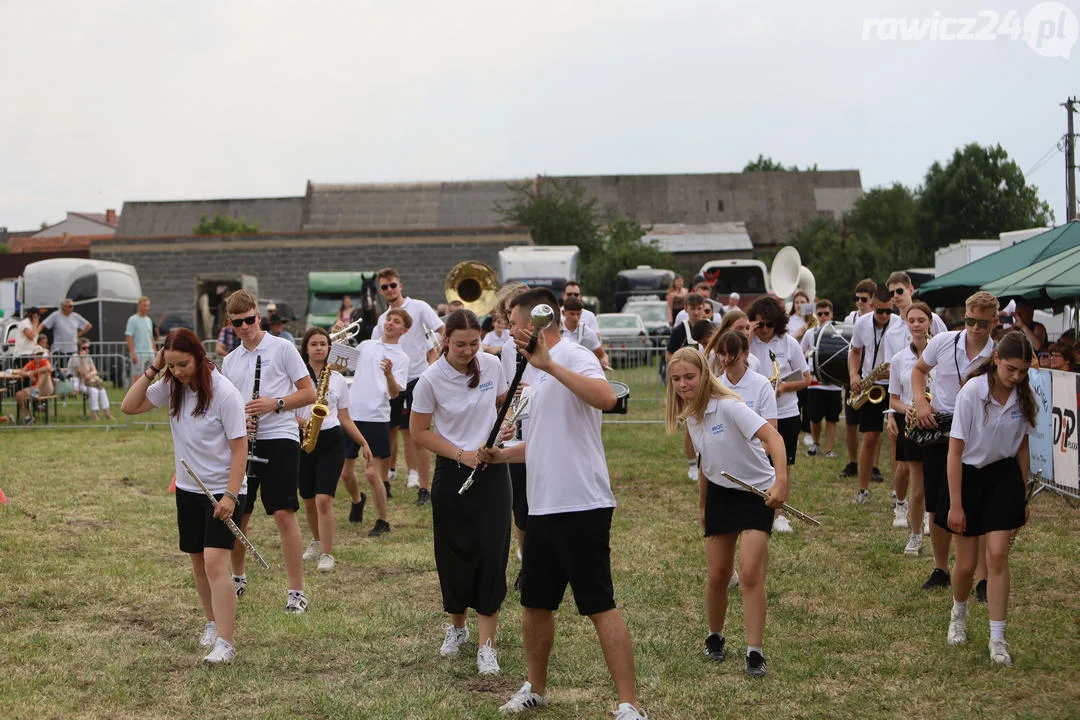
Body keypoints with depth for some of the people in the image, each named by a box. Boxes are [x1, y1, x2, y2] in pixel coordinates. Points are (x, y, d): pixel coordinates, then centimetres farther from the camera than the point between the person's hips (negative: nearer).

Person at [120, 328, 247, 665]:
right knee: (198, 561, 14)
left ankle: (225, 642, -18)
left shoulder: (224, 392, -18)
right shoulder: (172, 386, 0)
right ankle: (212, 622, 33)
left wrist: (231, 495, -21)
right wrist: (152, 369, -11)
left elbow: (239, 447, -16)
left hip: (222, 490, -6)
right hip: (187, 489, 6)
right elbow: (129, 407, -2)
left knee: (215, 562, -17)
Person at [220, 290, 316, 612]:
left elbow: (309, 393, 0)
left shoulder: (282, 348, 1)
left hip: (279, 438, -5)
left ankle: (296, 592, -9)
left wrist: (275, 403, -15)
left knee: (284, 513, -12)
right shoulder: (229, 361, 16)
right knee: (237, 514, 10)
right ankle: (237, 577, 32)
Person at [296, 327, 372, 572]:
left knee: (324, 499, -14)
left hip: (331, 441, -1)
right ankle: (317, 541, 37)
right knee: (309, 501, 11)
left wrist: (364, 443, 8)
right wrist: (302, 422, -20)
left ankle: (327, 554, -9)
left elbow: (345, 418, 13)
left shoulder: (337, 379, 9)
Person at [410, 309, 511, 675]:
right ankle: (457, 626, 31)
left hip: (492, 470, 1)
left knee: (492, 553, -7)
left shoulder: (492, 365, -3)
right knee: (454, 553, 6)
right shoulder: (431, 379, -11)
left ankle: (486, 644, -7)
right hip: (452, 474, -1)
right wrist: (460, 454, -13)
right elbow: (419, 432, -4)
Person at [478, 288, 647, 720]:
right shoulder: (538, 375, 19)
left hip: (581, 506, -10)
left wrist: (549, 364, -32)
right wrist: (500, 455, 16)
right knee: (535, 603, 17)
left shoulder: (573, 357, -10)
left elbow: (605, 398, -31)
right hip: (543, 507, 10)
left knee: (600, 607, -9)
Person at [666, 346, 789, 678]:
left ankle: (755, 653, -11)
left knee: (750, 573, -16)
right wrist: (702, 505, 21)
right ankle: (714, 638, 28)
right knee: (717, 575, 6)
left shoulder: (729, 407, -23)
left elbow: (772, 436, -33)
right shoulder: (690, 416, 1)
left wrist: (780, 482, -46)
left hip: (757, 493, -6)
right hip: (720, 492, 6)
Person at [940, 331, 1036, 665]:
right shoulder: (972, 392, -19)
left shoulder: (1024, 396, -6)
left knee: (997, 553, -12)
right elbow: (955, 451, -14)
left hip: (1004, 476, 2)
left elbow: (1022, 447, 7)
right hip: (968, 475, -2)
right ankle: (959, 613, 38)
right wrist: (955, 504, -14)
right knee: (966, 564, 5)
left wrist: (1022, 496, 11)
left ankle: (997, 638, -4)